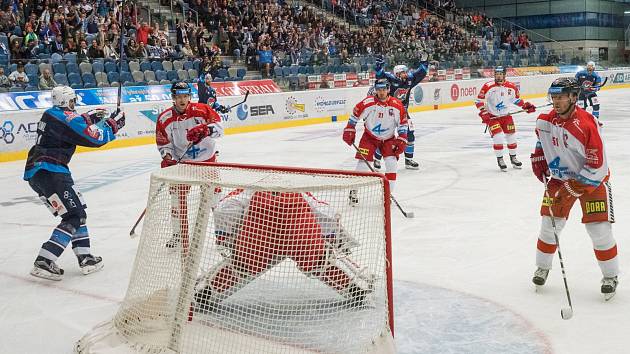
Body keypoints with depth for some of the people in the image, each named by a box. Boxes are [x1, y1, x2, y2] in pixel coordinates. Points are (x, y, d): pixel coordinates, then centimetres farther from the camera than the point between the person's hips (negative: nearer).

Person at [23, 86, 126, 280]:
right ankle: (44, 263, -13)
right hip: (50, 172, -10)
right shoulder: (68, 117, -11)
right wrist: (114, 124, 2)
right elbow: (96, 139, -12)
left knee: (76, 210, 16)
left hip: (34, 172, 10)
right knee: (74, 216, -6)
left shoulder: (50, 114, 16)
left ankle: (85, 258, 16)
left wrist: (89, 117, 28)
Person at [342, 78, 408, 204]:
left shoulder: (397, 105, -14)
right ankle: (354, 191, 10)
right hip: (369, 137, -1)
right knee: (362, 163, -7)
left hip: (388, 138, 2)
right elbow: (355, 115, -6)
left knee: (391, 162, -11)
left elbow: (403, 123, -3)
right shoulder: (368, 103, -19)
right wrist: (349, 131, -8)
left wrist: (401, 141, -7)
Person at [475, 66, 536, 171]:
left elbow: (516, 99, 12)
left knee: (511, 137, 9)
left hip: (506, 115, 4)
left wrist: (525, 106, 0)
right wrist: (483, 113, -20)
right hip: (492, 116, -4)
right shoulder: (488, 86, -16)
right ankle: (500, 160, 2)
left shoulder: (511, 87, -5)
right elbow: (479, 101, -12)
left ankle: (513, 158, 30)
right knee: (498, 137, -16)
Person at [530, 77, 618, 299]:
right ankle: (542, 267, 24)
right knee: (550, 224, 5)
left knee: (599, 229, -7)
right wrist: (538, 159, 6)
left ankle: (610, 276, 11)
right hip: (560, 178, 5)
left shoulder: (586, 125, -28)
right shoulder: (545, 120, -7)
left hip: (591, 179, -5)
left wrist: (571, 189, -25)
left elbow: (596, 166, -26)